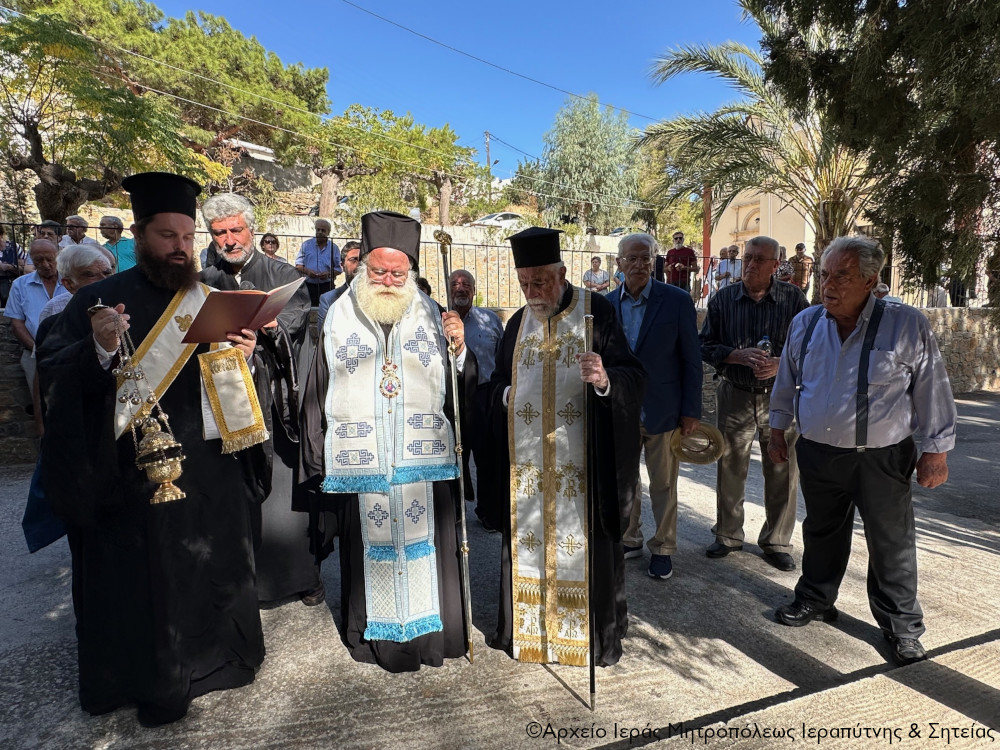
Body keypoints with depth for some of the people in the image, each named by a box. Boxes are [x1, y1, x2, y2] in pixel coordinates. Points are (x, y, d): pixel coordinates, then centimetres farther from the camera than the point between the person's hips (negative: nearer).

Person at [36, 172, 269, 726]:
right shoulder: (98, 300, -1)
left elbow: (236, 383, 9)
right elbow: (52, 377, -7)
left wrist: (245, 356, -12)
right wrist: (99, 349, -26)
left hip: (211, 471, 3)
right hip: (131, 477, -2)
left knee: (212, 569, 16)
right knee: (143, 580, 10)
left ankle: (217, 658, 39)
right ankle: (153, 682, 32)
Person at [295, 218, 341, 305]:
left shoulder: (334, 247, 9)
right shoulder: (306, 245, 11)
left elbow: (338, 269, 7)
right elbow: (298, 264, 9)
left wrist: (329, 274, -12)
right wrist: (307, 271, -11)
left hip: (326, 286, 0)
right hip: (308, 285, 0)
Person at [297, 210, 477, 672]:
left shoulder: (431, 316, 5)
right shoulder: (339, 317, 3)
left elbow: (460, 390, 2)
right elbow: (318, 394, 4)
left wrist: (459, 349, -17)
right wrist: (318, 461, 2)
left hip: (423, 458, 1)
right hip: (360, 459, 0)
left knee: (424, 542, 9)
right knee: (369, 546, 9)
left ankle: (429, 630, 29)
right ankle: (376, 635, 29)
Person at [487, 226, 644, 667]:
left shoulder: (597, 313, -6)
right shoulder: (518, 323, 9)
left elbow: (634, 379, -13)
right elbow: (498, 383, 18)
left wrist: (605, 379, -34)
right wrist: (508, 395, -4)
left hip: (581, 460, -4)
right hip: (526, 460, 4)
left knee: (586, 543, 7)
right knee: (527, 541, 13)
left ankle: (597, 636, 29)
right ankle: (528, 630, 33)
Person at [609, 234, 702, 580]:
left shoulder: (677, 301, -8)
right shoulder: (606, 304, 1)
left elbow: (691, 359, -6)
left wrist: (691, 410, -8)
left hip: (662, 409, -3)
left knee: (663, 484, 11)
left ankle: (662, 548, 29)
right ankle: (630, 540, 36)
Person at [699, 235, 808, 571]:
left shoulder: (794, 298, 0)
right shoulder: (722, 299, 2)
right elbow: (705, 346, 1)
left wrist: (781, 364, -17)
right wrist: (740, 356, -15)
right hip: (734, 397, 1)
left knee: (783, 473, 6)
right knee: (730, 469, 10)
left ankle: (776, 543, 24)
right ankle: (728, 535, 28)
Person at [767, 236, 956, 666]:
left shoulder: (907, 326, -11)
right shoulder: (804, 324, 0)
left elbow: (933, 392, -5)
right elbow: (787, 383, 11)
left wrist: (936, 451, -4)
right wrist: (778, 430, 14)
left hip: (882, 459, -3)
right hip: (817, 454, 3)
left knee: (892, 545, 12)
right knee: (821, 534, 19)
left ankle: (901, 627, 31)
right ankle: (815, 600, 39)